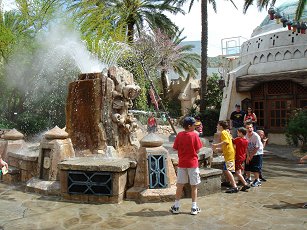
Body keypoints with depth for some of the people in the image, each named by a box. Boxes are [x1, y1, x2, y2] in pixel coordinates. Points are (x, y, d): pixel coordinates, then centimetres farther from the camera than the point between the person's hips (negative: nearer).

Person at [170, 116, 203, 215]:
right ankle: (194, 208, 16)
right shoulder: (195, 135, -11)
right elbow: (197, 150, -7)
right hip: (193, 163, -2)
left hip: (182, 163, 3)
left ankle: (176, 207, 18)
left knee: (180, 185, 11)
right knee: (194, 186, 9)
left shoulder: (179, 135, -4)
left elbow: (175, 148, 1)